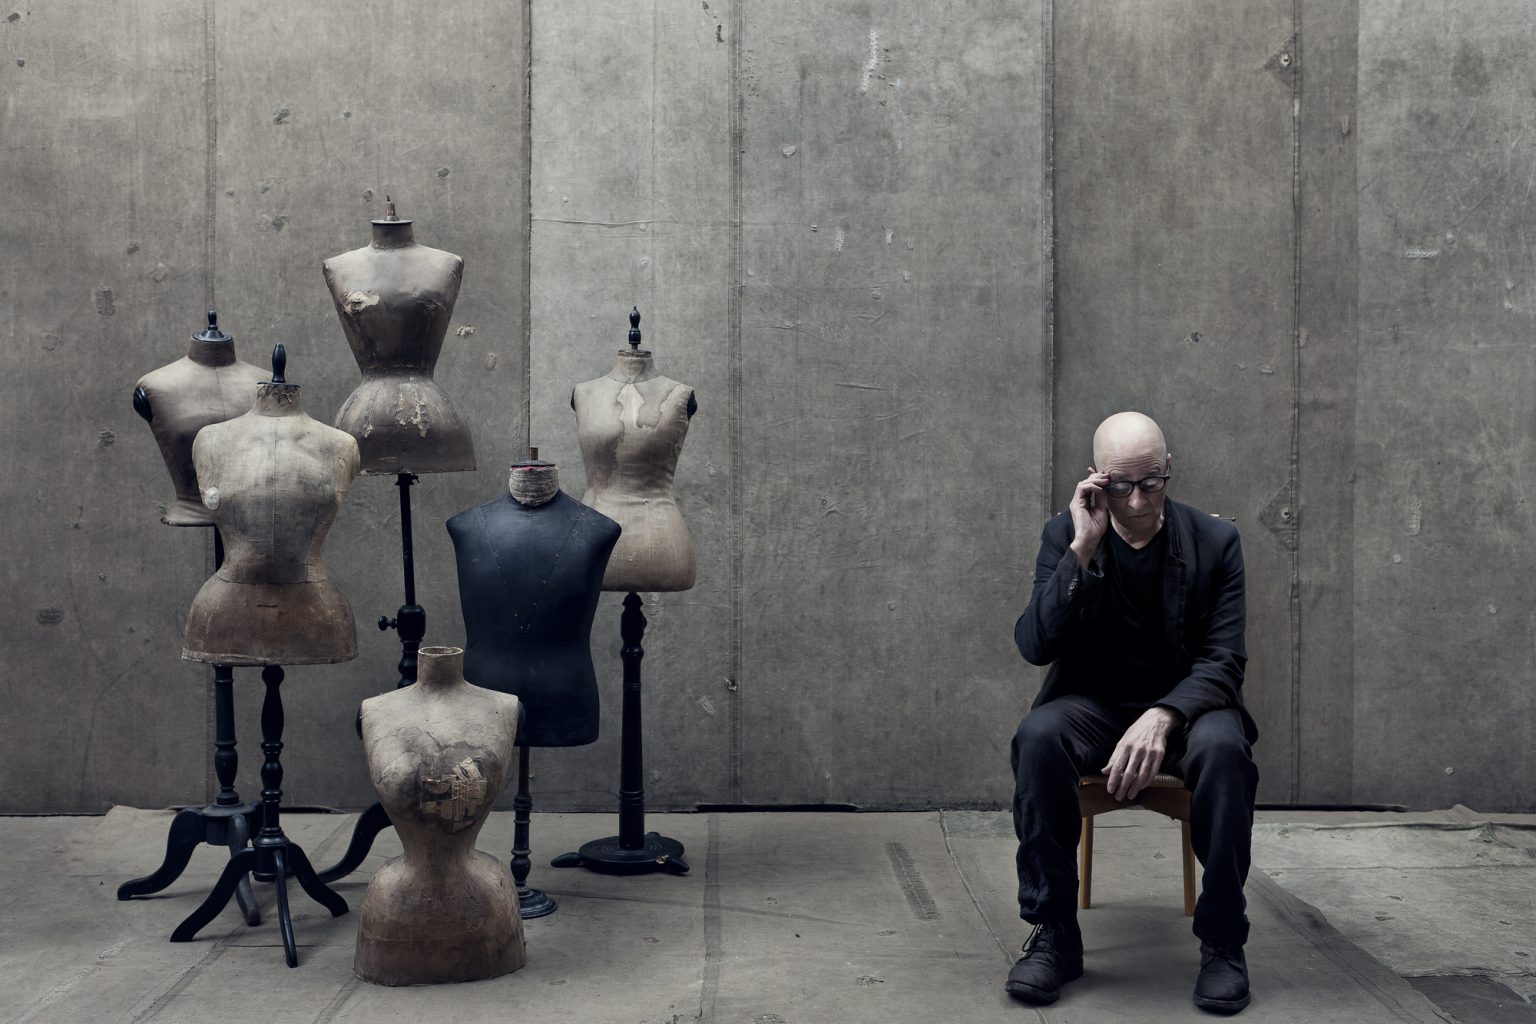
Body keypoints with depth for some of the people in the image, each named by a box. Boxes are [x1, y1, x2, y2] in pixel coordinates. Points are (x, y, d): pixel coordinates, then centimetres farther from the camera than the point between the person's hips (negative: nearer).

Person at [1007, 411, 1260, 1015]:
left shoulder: (1215, 541, -3)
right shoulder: (1064, 536, -1)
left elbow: (1223, 661, -9)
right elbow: (1035, 647, -12)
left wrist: (1162, 717, -29)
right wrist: (1082, 551, -22)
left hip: (1185, 705, 0)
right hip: (1093, 706, 1)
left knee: (1223, 748, -36)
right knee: (1038, 735, -34)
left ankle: (1222, 941, -19)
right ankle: (1054, 935, -20)